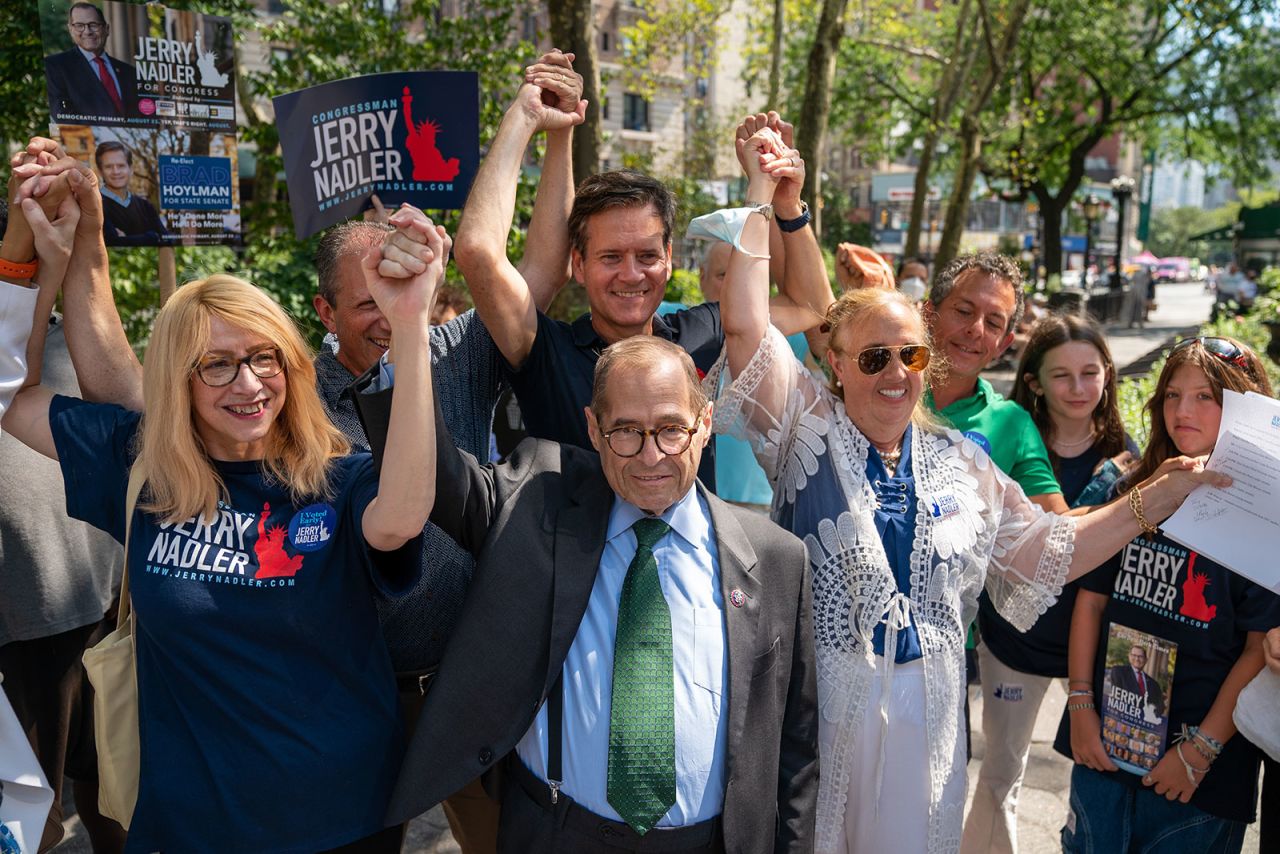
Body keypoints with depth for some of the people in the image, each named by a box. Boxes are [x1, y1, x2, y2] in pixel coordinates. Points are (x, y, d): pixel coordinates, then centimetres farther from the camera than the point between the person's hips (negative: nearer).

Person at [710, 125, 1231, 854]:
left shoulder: (961, 463, 7)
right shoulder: (808, 429, -6)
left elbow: (1047, 551, 11)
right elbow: (748, 328, -16)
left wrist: (1157, 496, 4)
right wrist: (761, 198, -15)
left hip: (925, 711, 4)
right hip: (816, 704, -3)